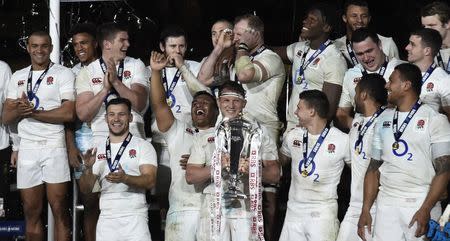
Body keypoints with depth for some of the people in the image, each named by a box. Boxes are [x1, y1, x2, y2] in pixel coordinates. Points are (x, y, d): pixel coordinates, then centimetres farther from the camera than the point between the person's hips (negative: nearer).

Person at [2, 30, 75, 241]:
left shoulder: (63, 74, 2)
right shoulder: (18, 77, 15)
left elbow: (68, 113, -10)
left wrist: (33, 112, -11)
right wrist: (20, 110, -11)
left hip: (54, 147, -4)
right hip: (27, 150, 4)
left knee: (59, 210, -6)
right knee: (31, 211, 5)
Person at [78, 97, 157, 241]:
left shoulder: (143, 146, 5)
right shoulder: (97, 150, 14)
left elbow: (150, 181, -7)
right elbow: (85, 189, 10)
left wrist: (125, 178, -25)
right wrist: (88, 168, -10)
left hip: (135, 218, -3)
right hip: (106, 218, 3)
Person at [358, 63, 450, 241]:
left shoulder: (435, 119, -2)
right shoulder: (383, 120, 13)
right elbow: (374, 168, 14)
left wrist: (425, 210, -16)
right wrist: (365, 210, 5)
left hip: (421, 203, -4)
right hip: (386, 204, 4)